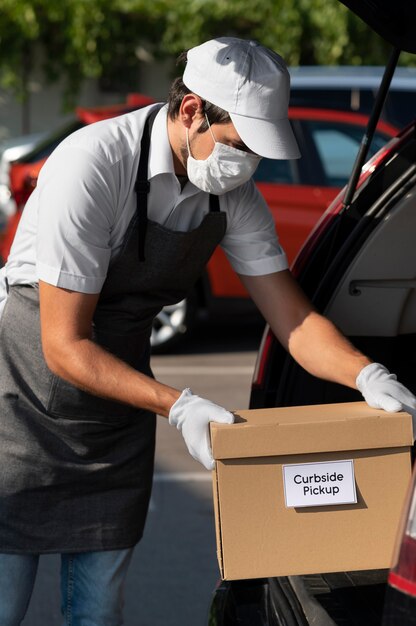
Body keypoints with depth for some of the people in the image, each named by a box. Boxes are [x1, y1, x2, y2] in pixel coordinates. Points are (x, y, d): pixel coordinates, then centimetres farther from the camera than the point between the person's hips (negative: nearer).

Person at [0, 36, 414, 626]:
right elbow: (65, 346, -25)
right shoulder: (90, 166, -27)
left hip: (119, 407, 6)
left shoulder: (233, 193, -6)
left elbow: (293, 318, -1)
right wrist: (179, 407, -31)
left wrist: (368, 375, -20)